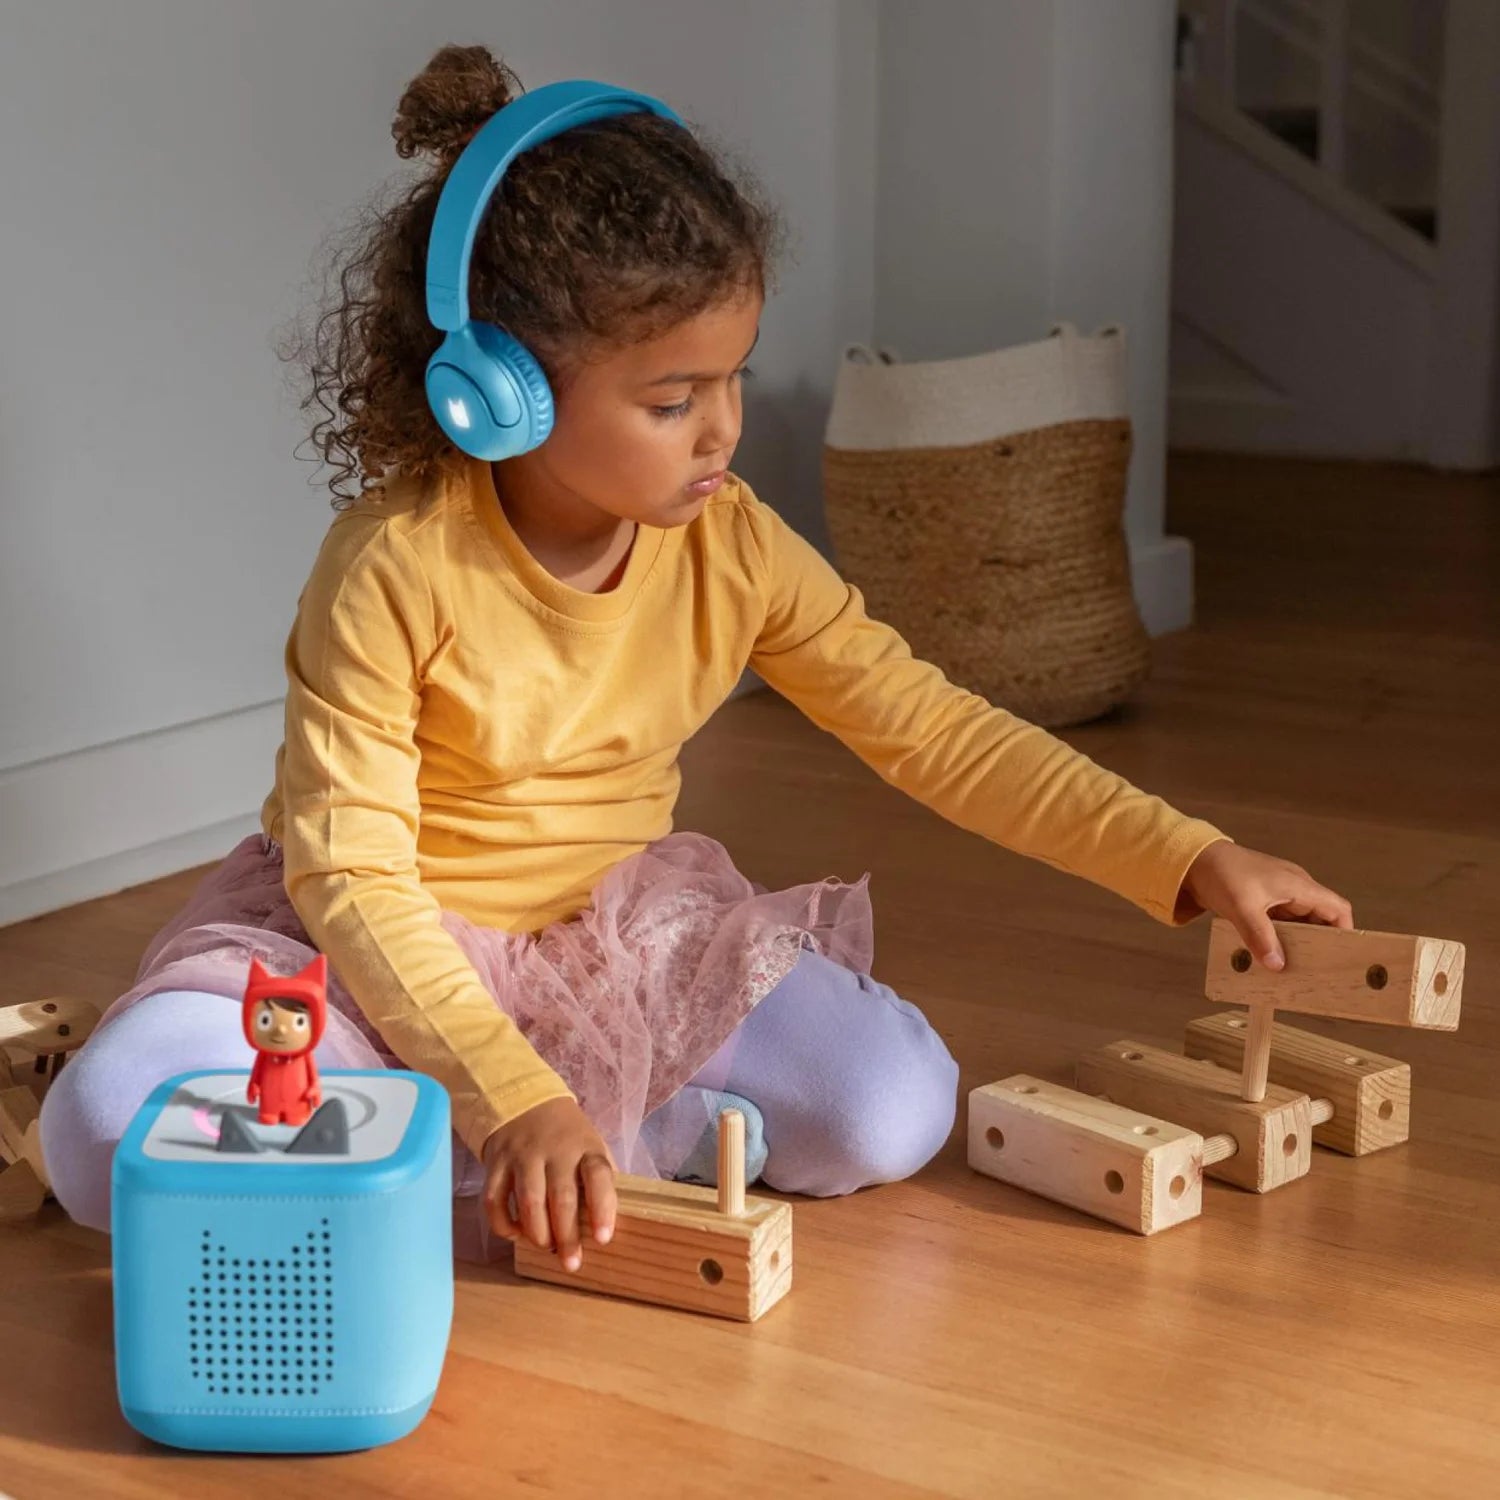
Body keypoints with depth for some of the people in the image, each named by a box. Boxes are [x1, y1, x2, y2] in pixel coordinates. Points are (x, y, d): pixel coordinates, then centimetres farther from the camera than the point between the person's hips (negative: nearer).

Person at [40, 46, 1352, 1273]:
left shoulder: (732, 550, -10)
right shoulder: (396, 567, -24)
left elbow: (935, 730, -5)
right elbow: (352, 874, -24)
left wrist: (1186, 859, -13)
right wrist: (513, 1098, -36)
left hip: (609, 930, 4)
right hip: (376, 942, -4)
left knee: (894, 1112, -19)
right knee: (114, 1134, -30)